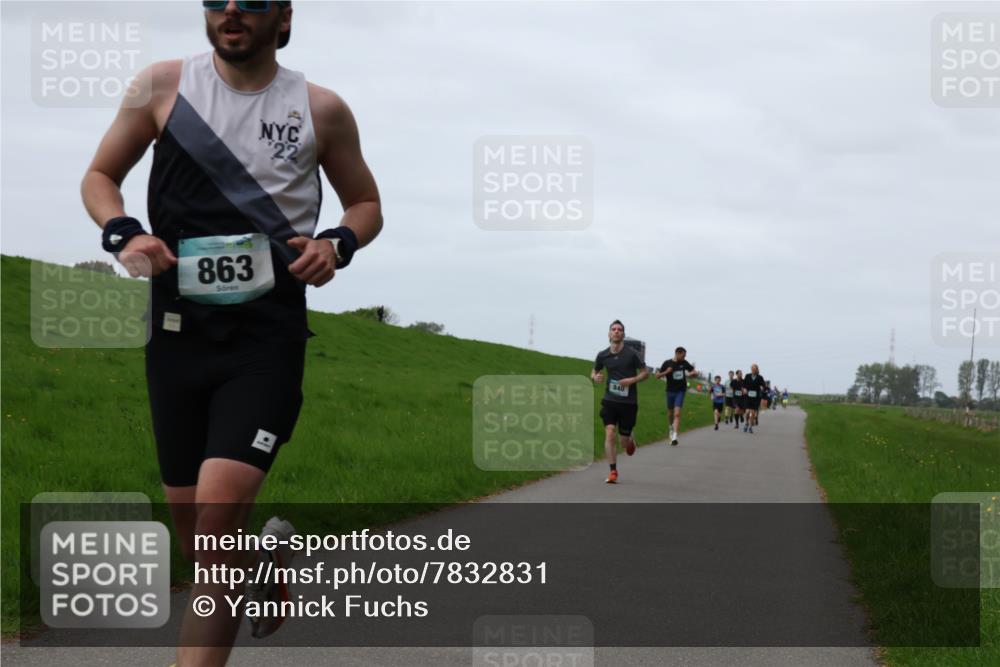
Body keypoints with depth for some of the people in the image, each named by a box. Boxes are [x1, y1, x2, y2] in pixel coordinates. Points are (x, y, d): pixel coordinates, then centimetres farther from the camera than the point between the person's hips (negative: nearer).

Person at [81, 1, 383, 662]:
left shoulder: (321, 109, 2)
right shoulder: (164, 85, 2)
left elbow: (367, 204, 15)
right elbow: (100, 176, 12)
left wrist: (337, 243, -7)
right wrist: (123, 233, -8)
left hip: (267, 333, -2)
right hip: (178, 327, 3)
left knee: (219, 508, -19)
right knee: (188, 511, 10)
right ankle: (267, 564, 44)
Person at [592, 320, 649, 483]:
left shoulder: (632, 354, -6)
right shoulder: (602, 355, 1)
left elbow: (645, 373, 2)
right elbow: (594, 372, 17)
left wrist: (632, 380, -16)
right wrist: (595, 377, -7)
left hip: (629, 402, -1)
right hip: (610, 401, 1)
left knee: (624, 441, 4)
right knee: (609, 434, -15)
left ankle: (631, 442, 44)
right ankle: (613, 471, -9)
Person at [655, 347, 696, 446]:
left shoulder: (684, 363, 3)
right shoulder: (667, 363, -3)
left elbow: (695, 373, 13)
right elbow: (657, 376, 0)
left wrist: (693, 373, -11)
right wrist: (666, 372, -18)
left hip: (681, 391, 0)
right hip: (670, 391, 0)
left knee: (677, 413, -14)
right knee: (670, 413, 13)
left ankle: (674, 437, -21)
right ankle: (671, 428, 42)